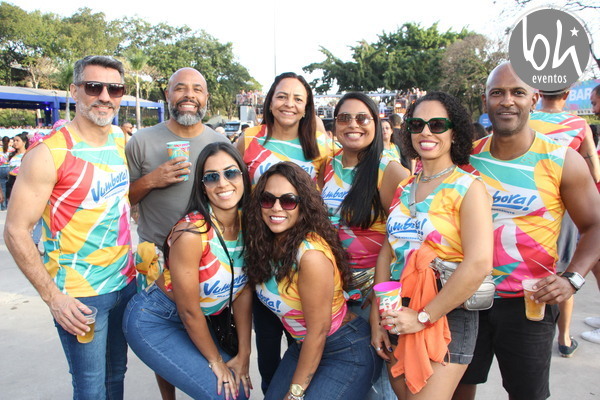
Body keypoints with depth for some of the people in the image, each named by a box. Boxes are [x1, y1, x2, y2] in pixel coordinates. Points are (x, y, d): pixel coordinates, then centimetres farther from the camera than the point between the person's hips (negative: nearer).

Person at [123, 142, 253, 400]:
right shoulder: (192, 233, -29)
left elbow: (243, 292, -4)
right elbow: (189, 311, -20)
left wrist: (244, 355, -4)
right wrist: (216, 361, -8)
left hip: (194, 322, 7)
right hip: (153, 322, -6)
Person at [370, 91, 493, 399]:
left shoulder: (468, 188, -10)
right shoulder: (403, 189, 7)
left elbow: (479, 264, -21)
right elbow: (387, 253, 7)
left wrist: (423, 316, -16)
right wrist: (376, 319, 3)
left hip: (447, 316, -5)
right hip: (398, 314, 6)